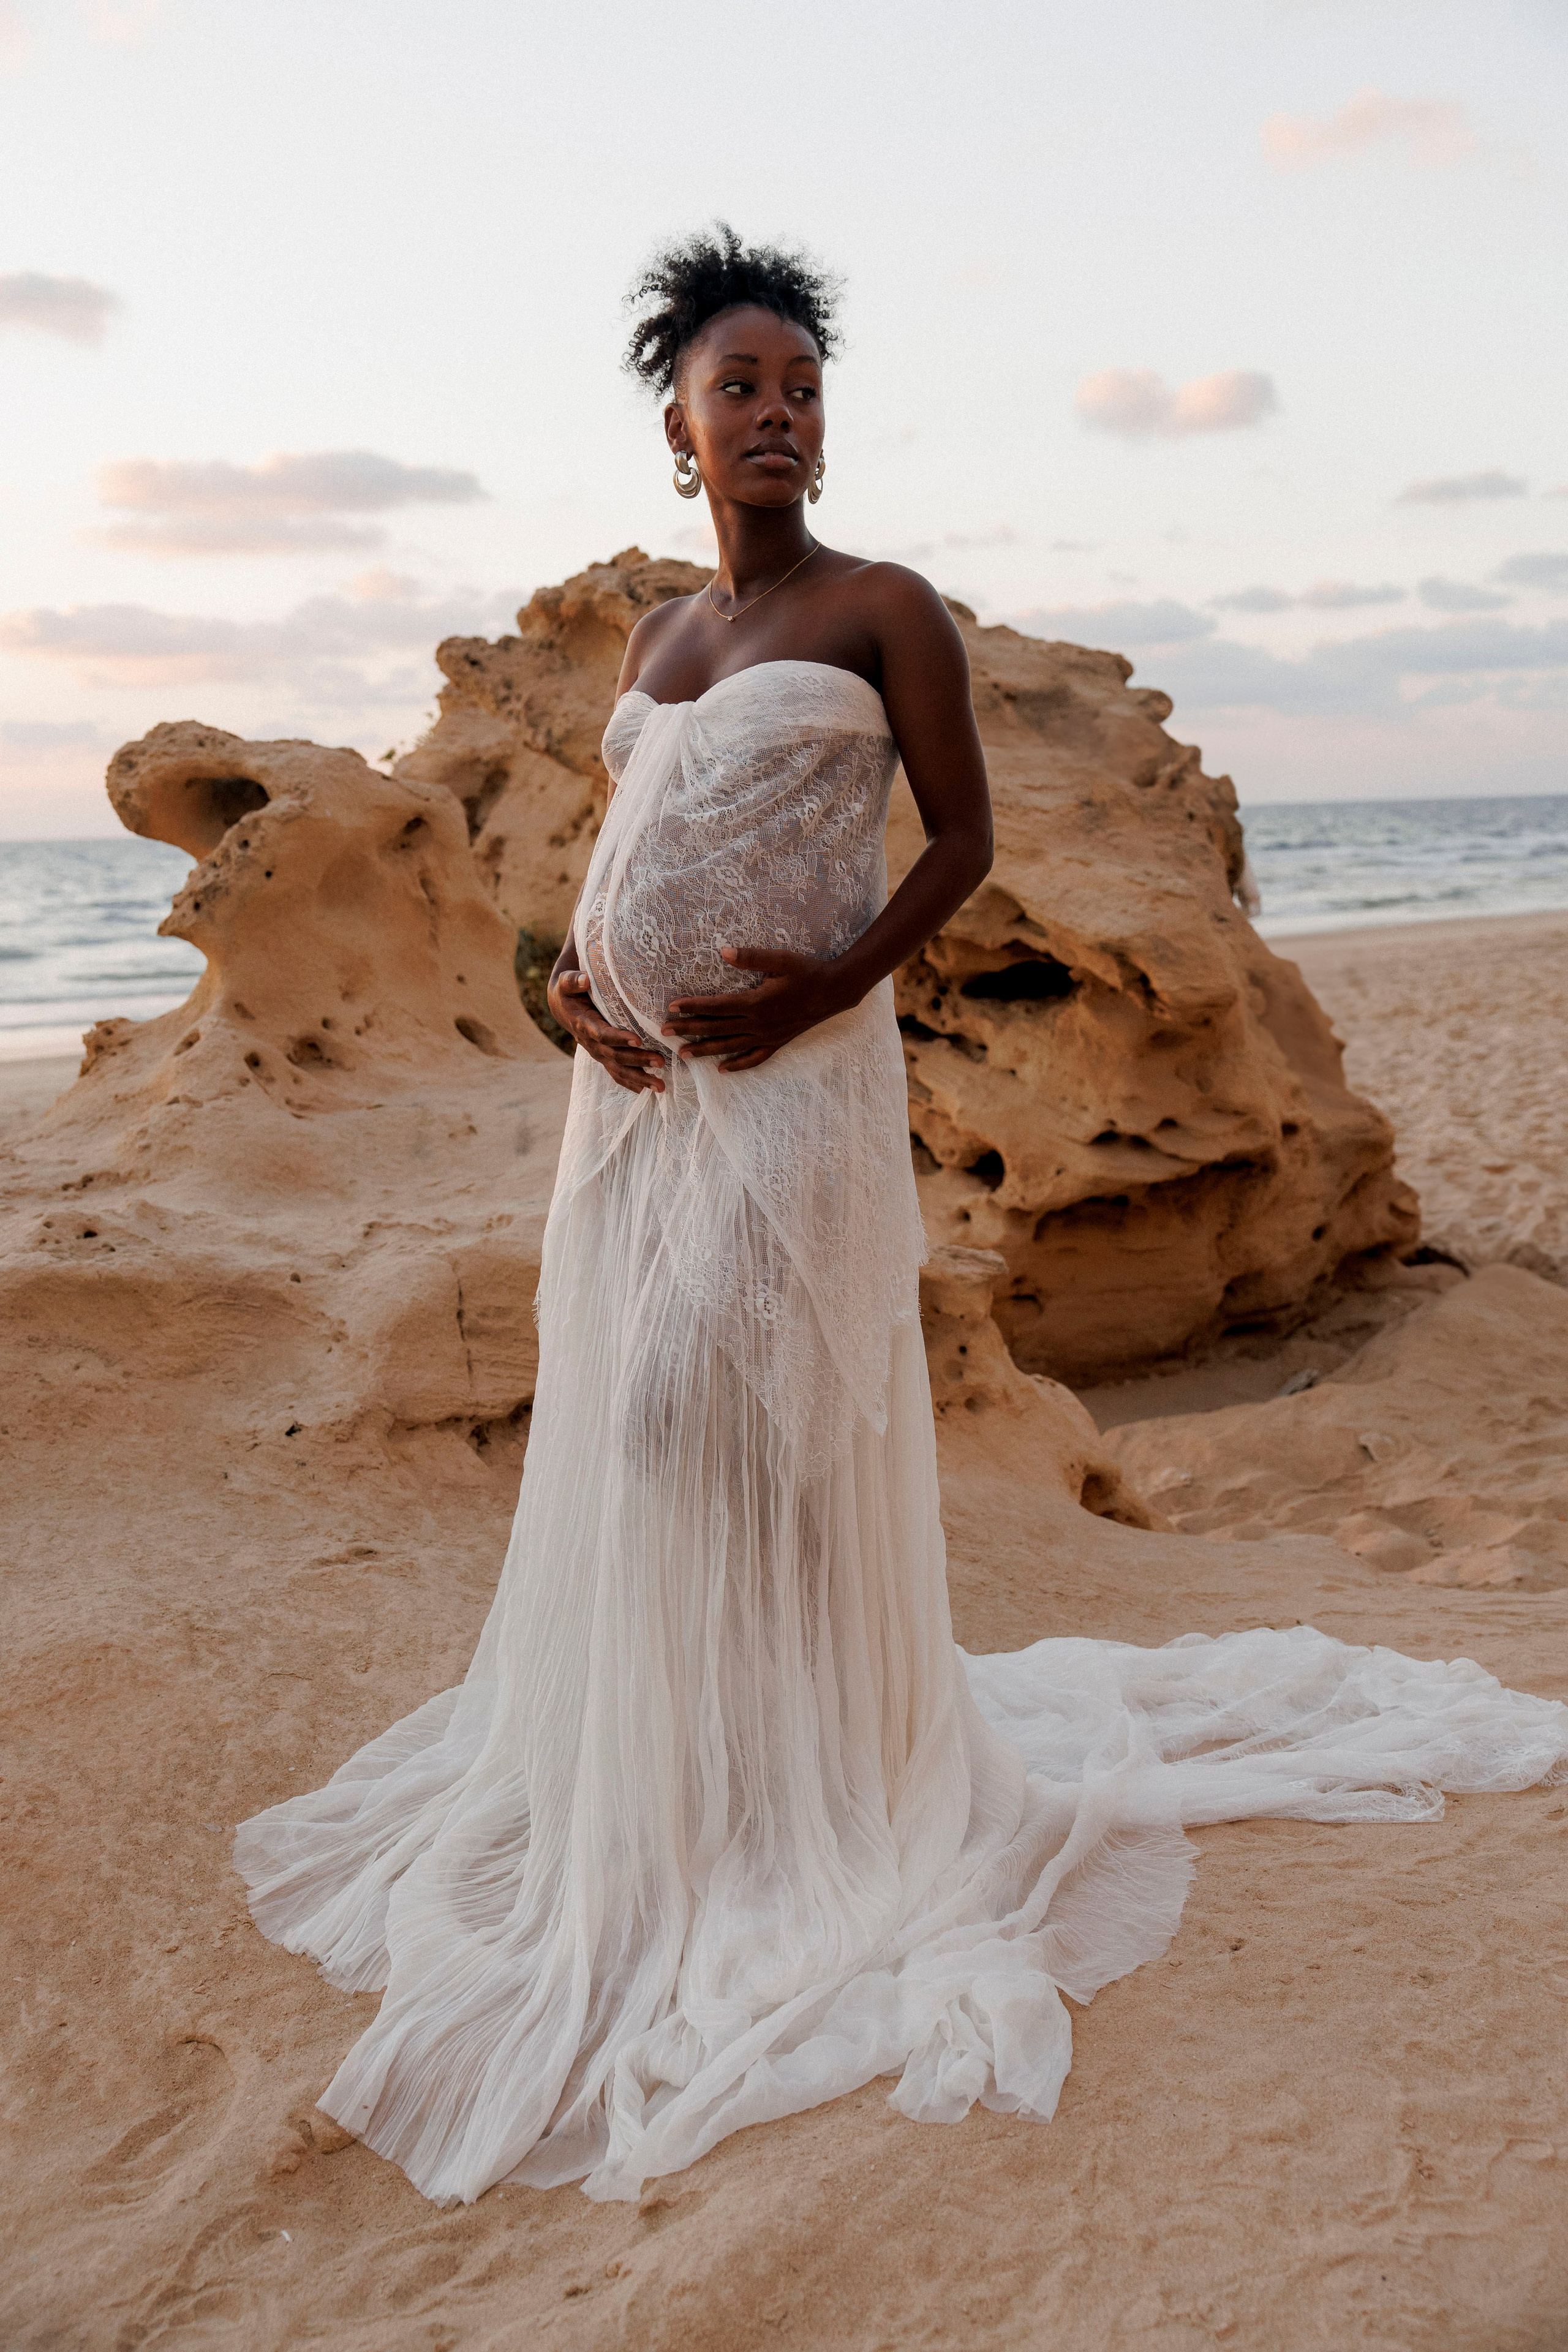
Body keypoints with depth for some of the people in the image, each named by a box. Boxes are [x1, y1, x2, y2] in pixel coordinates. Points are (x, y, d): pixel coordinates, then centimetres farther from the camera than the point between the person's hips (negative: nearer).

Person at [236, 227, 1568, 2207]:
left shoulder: (882, 610, -1)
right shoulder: (653, 636, 17)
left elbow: (964, 837, -2)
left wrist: (832, 986, -16)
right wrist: (574, 973, 2)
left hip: (791, 1072, -6)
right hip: (633, 1078, 6)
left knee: (729, 1411, -9)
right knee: (616, 1413, 10)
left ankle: (796, 1804, 10)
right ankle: (621, 1768, 28)